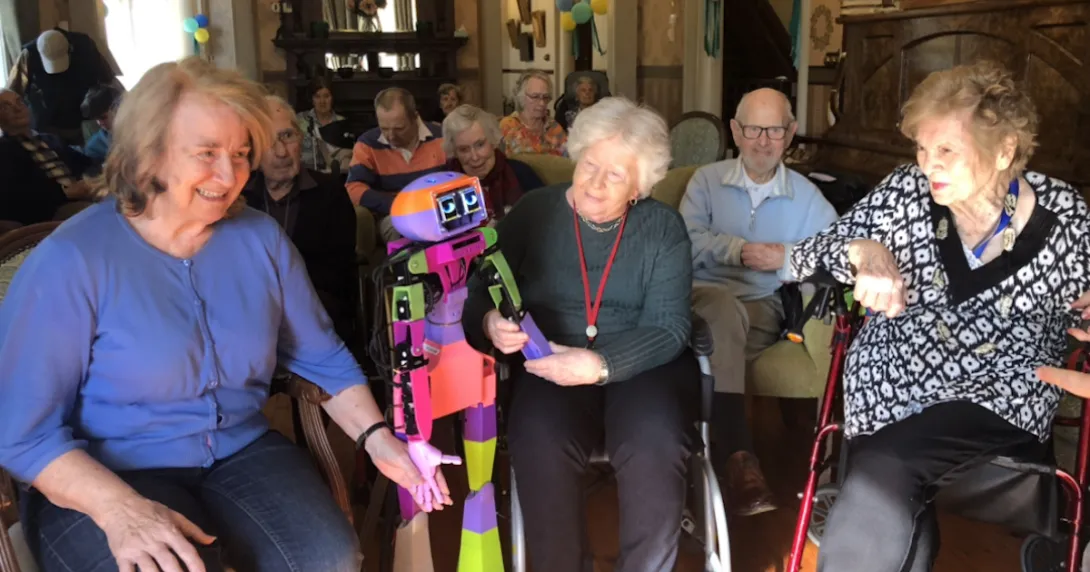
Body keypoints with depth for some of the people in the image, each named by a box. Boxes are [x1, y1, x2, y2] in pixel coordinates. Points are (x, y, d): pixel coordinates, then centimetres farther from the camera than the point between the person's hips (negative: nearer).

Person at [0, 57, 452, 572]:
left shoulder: (262, 238, 2)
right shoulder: (70, 260, -12)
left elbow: (323, 357, 9)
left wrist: (375, 436, -7)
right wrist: (120, 510, -27)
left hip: (243, 454, 3)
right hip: (106, 480, -3)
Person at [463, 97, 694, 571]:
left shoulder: (664, 227, 2)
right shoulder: (531, 213, 3)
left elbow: (669, 327, -7)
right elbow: (476, 294, 0)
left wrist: (600, 364, -24)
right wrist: (490, 324, -25)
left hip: (639, 365, 0)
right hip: (550, 365, 0)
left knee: (655, 449, -30)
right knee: (540, 449, -31)